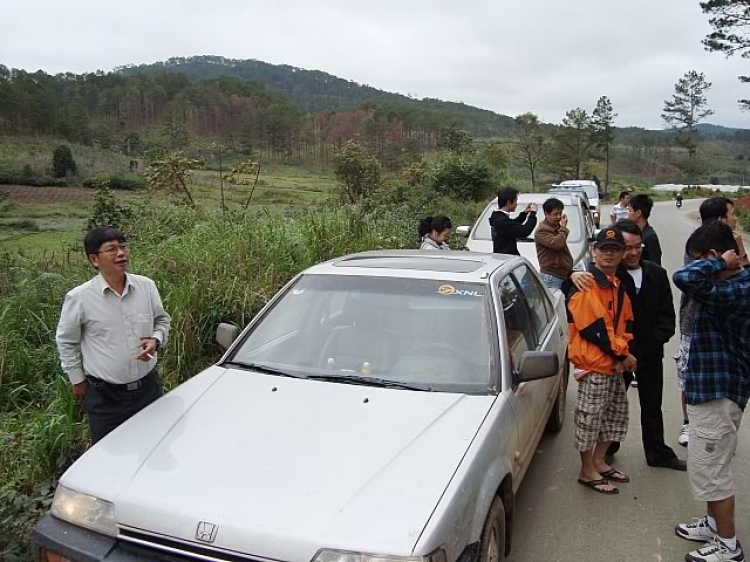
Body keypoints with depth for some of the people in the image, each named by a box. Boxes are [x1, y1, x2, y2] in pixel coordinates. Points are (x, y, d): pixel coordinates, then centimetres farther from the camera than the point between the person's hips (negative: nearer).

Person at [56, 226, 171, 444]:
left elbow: (162, 320, 11)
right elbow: (66, 341, 1)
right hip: (105, 395, -3)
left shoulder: (146, 286, -4)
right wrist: (77, 379, 6)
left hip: (148, 387, 3)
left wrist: (156, 340, -10)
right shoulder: (79, 298, -13)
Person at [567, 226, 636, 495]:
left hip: (615, 364, 9)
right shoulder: (585, 285, -18)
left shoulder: (617, 286, 11)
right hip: (593, 364, -9)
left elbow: (626, 322, 12)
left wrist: (623, 353, -5)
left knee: (616, 414, 19)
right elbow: (593, 328, -22)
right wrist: (622, 353, -13)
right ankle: (587, 471, 16)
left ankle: (599, 461, 34)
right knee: (590, 418, 2)